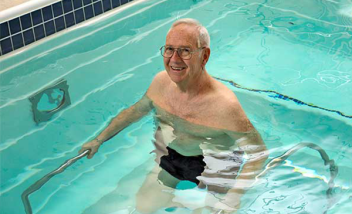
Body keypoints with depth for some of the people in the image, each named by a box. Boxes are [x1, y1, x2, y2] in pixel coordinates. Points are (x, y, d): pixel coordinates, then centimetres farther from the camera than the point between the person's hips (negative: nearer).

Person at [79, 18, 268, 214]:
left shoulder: (224, 105, -32)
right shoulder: (161, 81, -13)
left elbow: (257, 152, -25)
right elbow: (137, 110, 7)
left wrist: (234, 197, -34)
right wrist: (99, 140, 8)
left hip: (213, 167, -4)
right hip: (169, 159, 5)